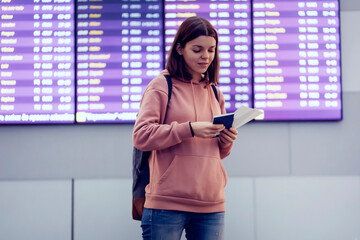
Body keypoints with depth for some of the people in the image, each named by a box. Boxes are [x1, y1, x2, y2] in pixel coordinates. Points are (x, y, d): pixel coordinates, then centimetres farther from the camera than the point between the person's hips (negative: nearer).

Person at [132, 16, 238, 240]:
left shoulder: (215, 93, 17)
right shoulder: (162, 85, 0)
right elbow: (141, 136, -11)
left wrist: (227, 141, 1)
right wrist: (190, 129, -19)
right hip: (167, 204, -5)